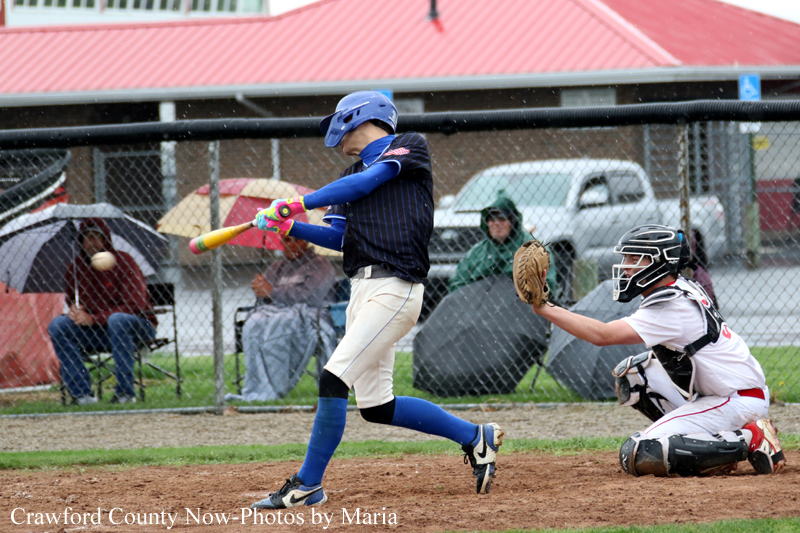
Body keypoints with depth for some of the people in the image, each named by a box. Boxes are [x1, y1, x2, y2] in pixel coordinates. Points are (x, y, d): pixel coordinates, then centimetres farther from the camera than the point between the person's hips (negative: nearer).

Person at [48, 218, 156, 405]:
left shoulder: (122, 262, -12)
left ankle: (125, 393, -31)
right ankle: (82, 394, -20)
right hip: (99, 334, 5)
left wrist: (93, 319, -23)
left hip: (138, 326, -5)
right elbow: (71, 300, 18)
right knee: (57, 325, -16)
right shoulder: (75, 267, 4)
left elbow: (134, 306, -18)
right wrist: (73, 311, -10)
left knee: (117, 319, -39)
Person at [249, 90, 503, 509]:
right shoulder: (353, 174, 23)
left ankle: (308, 484, -9)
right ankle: (475, 437, 20)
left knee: (334, 380, -16)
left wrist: (299, 203, -10)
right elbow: (339, 238, 15)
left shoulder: (410, 147, 3)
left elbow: (366, 182, -10)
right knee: (375, 406, 7)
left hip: (394, 288, -9)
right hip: (363, 289, 9)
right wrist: (287, 226, 1)